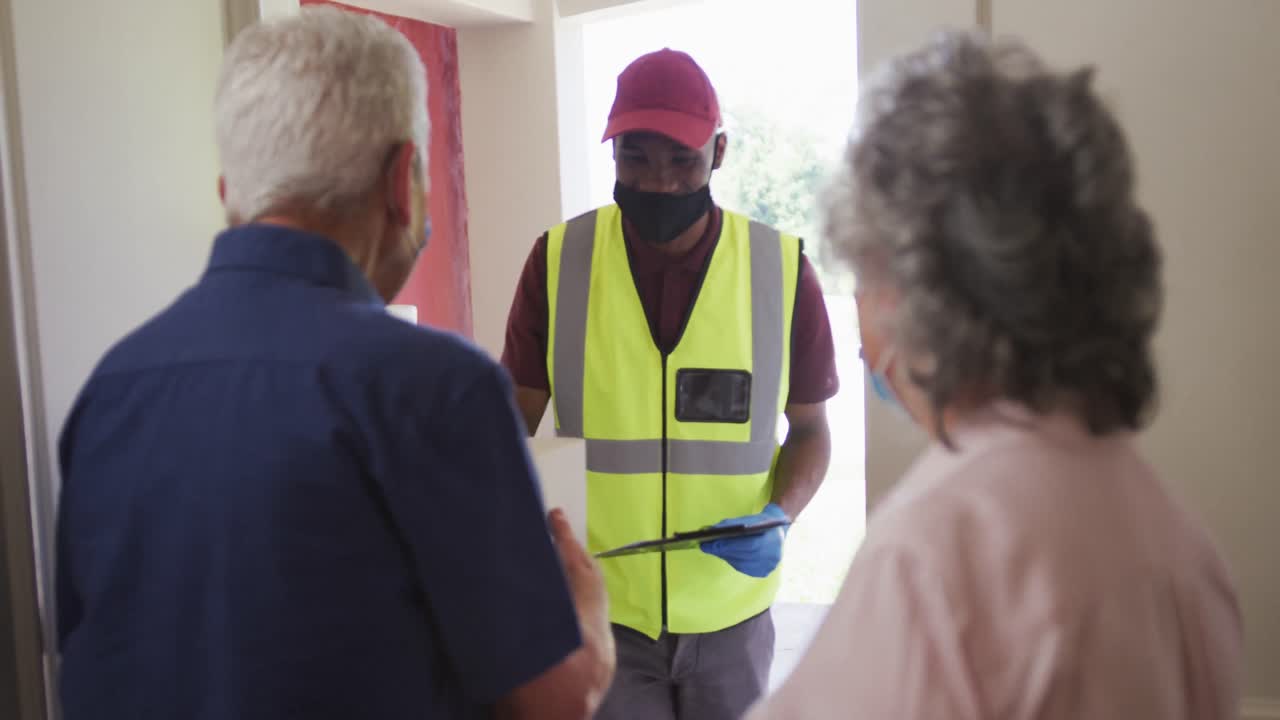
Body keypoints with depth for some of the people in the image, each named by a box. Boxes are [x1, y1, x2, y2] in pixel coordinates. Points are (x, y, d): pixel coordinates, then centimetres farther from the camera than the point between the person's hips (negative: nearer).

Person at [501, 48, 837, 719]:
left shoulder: (782, 269, -7)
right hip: (597, 609, -1)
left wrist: (778, 516, -14)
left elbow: (809, 428, 3)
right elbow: (516, 422, 0)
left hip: (730, 614, 1)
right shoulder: (559, 260, -8)